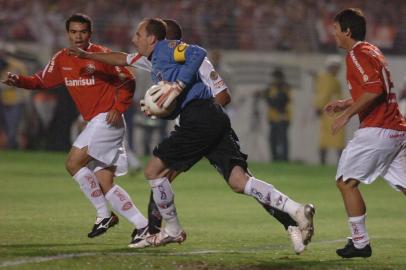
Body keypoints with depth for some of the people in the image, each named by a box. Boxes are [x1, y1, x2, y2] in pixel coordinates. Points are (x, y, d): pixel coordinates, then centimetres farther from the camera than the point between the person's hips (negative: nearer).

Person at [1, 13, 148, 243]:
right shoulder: (62, 59, 10)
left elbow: (127, 81, -6)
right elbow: (43, 81, 15)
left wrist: (118, 108, -17)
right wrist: (19, 81, -2)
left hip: (107, 120, -8)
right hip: (95, 123, 8)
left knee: (73, 162, -16)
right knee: (104, 184, 3)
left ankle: (104, 214, -8)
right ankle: (143, 225, 5)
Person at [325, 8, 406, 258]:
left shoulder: (357, 54, -8)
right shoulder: (373, 51, 21)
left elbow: (374, 89, -23)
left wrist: (348, 113, -18)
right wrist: (347, 103, 25)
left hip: (377, 130, -9)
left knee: (346, 181, 0)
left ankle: (360, 242, 1)